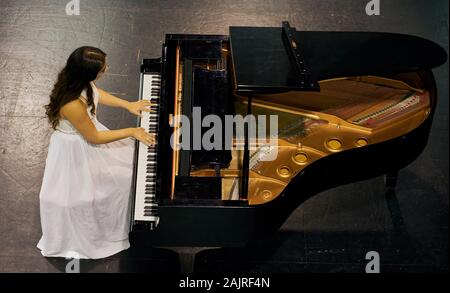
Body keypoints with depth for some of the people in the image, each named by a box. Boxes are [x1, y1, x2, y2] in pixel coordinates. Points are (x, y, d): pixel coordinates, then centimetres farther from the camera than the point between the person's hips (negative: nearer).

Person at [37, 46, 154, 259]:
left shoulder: (78, 80, -16)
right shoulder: (73, 105, -39)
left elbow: (95, 93, 8)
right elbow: (94, 138, -25)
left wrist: (128, 105, 4)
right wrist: (132, 132, -19)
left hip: (87, 131, 9)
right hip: (76, 150, -8)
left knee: (128, 163, 16)